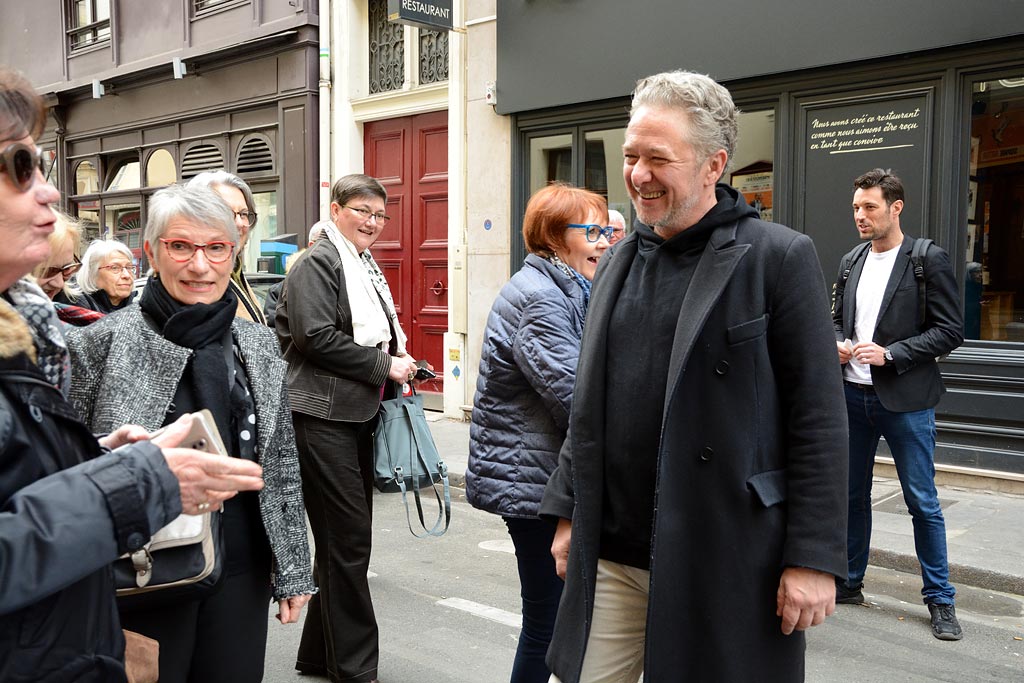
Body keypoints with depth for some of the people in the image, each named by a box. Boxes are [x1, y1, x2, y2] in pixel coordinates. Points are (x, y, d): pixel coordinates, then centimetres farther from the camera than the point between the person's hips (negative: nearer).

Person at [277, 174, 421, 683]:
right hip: (324, 416, -9)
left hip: (360, 413, 9)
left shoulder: (367, 266, 18)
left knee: (344, 539, 14)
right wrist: (384, 366, -14)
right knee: (348, 539, -5)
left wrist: (398, 370, 9)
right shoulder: (318, 263, -8)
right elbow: (316, 337, -19)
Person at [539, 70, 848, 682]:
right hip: (611, 556, 5)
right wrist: (569, 511, 14)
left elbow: (819, 418, -10)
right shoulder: (619, 262, 10)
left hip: (725, 559, -5)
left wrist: (814, 558, -12)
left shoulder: (780, 258, -8)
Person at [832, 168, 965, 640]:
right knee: (852, 495, 14)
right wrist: (837, 345, -3)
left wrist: (889, 353, -18)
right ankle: (849, 583, 28)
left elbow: (950, 330, -10)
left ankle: (940, 600, 17)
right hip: (853, 396, 5)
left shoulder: (930, 261, -7)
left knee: (922, 502, 3)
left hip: (905, 400, -5)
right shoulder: (851, 263, 9)